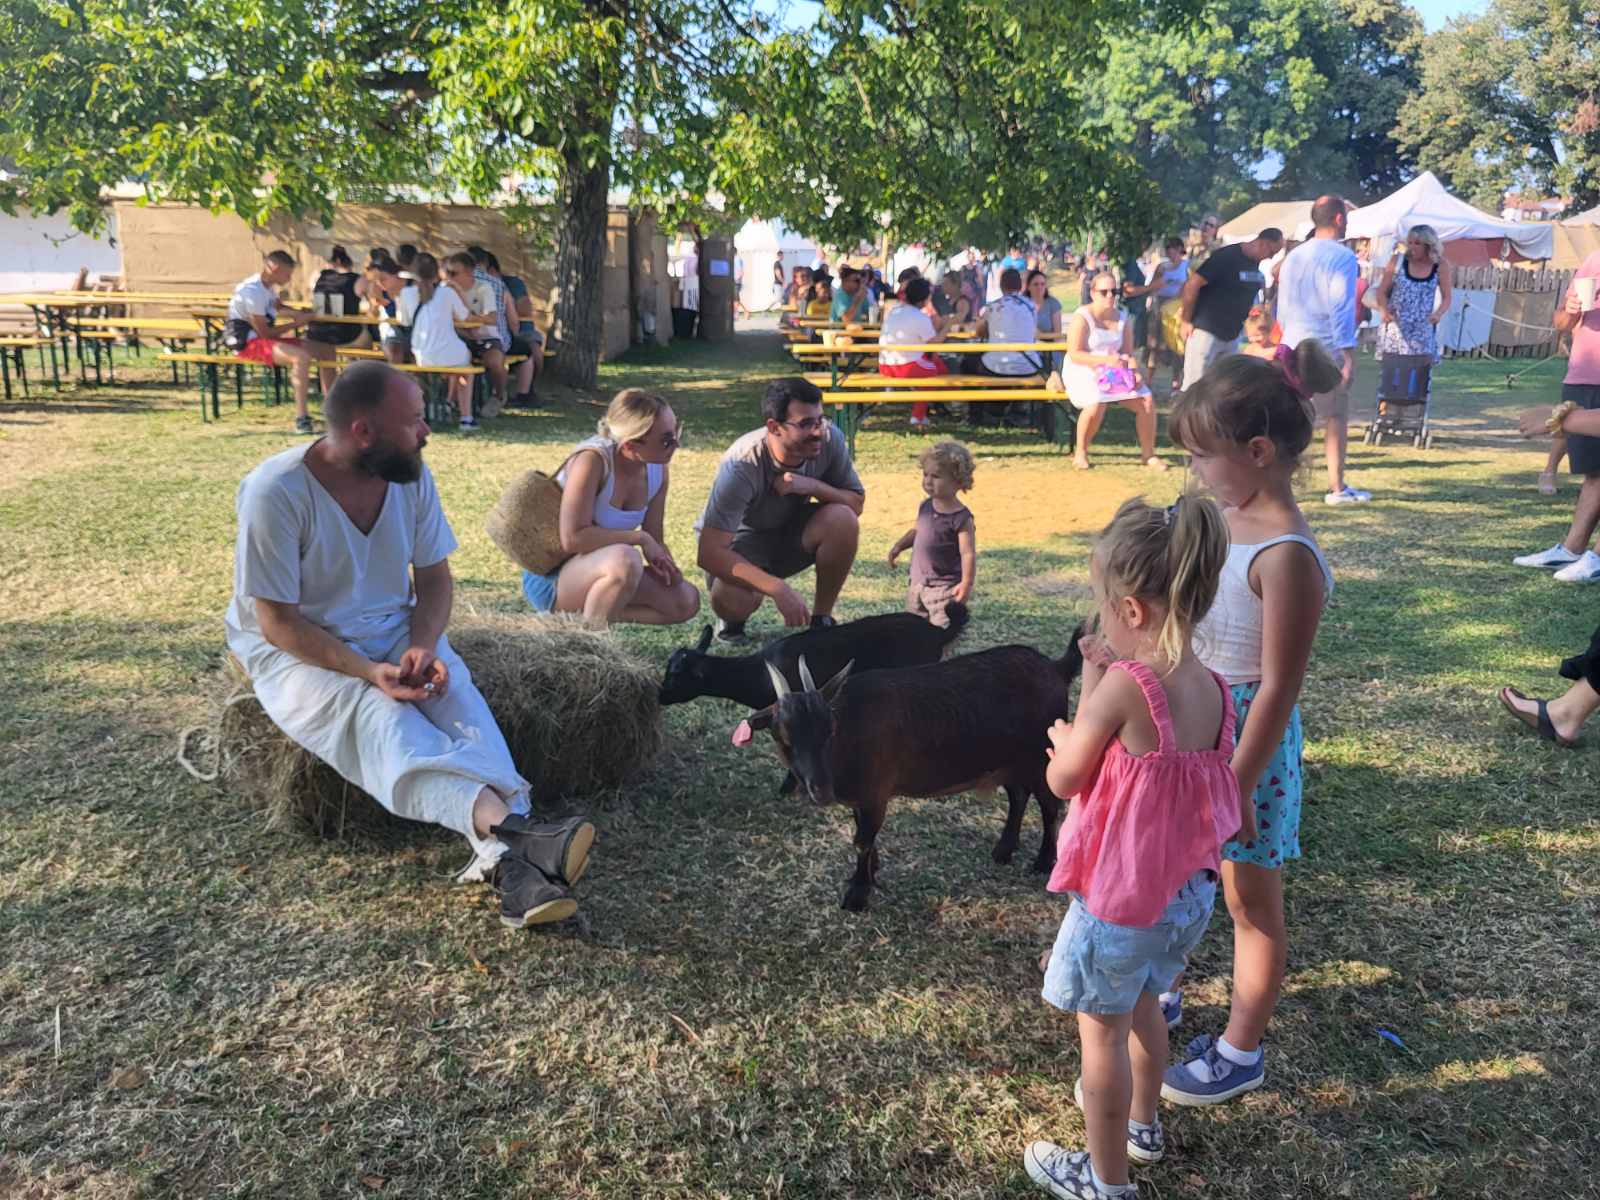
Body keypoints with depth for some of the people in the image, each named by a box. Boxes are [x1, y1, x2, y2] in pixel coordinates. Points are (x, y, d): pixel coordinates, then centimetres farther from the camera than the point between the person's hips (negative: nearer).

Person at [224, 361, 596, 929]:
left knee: (457, 695, -27)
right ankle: (511, 827, -55)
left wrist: (421, 648, -17)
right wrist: (370, 672, -29)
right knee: (378, 717, -34)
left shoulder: (411, 476, -5)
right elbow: (278, 622, -18)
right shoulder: (276, 492, -20)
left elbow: (435, 577, 3)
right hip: (297, 648, -4)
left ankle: (505, 862, -46)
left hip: (394, 631, 4)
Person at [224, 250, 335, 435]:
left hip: (264, 337, 10)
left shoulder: (268, 286, 9)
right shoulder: (252, 292, -20)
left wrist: (300, 314, 15)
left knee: (326, 350, 4)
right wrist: (296, 324, -12)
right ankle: (301, 418, -33)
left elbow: (277, 305, 33)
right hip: (249, 343, -10)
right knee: (301, 357, -35)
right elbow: (264, 333, -19)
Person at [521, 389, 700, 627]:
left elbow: (655, 540, 6)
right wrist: (640, 538, -25)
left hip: (597, 570, 8)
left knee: (686, 601, -7)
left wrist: (667, 566, -16)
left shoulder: (658, 471, -3)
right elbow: (573, 538, -31)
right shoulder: (592, 460, -25)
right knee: (625, 559, -37)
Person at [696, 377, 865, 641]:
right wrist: (779, 589, -45)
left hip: (791, 529, 4)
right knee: (732, 601, -35)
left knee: (844, 519, -27)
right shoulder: (741, 466, -34)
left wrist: (813, 486, -31)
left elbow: (857, 502, -9)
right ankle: (733, 618, 5)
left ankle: (822, 619, -6)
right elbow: (709, 553, -35)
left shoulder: (829, 437, -22)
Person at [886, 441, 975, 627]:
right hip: (918, 582, 7)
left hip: (944, 587, -7)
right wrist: (899, 545, 5)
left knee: (942, 628, -8)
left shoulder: (961, 518, -17)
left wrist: (967, 584, -26)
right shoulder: (926, 506, 4)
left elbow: (968, 553, -19)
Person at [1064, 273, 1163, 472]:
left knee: (1147, 400, -14)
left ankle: (1148, 454, 2)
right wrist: (1106, 360, -26)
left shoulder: (1123, 319, 9)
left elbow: (1128, 353, 8)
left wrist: (1135, 369, -14)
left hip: (1116, 373, 6)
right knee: (1096, 404, -35)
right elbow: (1074, 354, -16)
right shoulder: (1082, 317, -9)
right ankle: (1080, 453, -12)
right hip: (1083, 372, -5)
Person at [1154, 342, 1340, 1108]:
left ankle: (1239, 1052, 32)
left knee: (1250, 903, 13)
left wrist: (1236, 789, -19)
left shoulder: (1285, 557, -26)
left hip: (1246, 744, -8)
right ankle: (1159, 994, 47)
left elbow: (1278, 690, -23)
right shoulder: (1223, 518, -2)